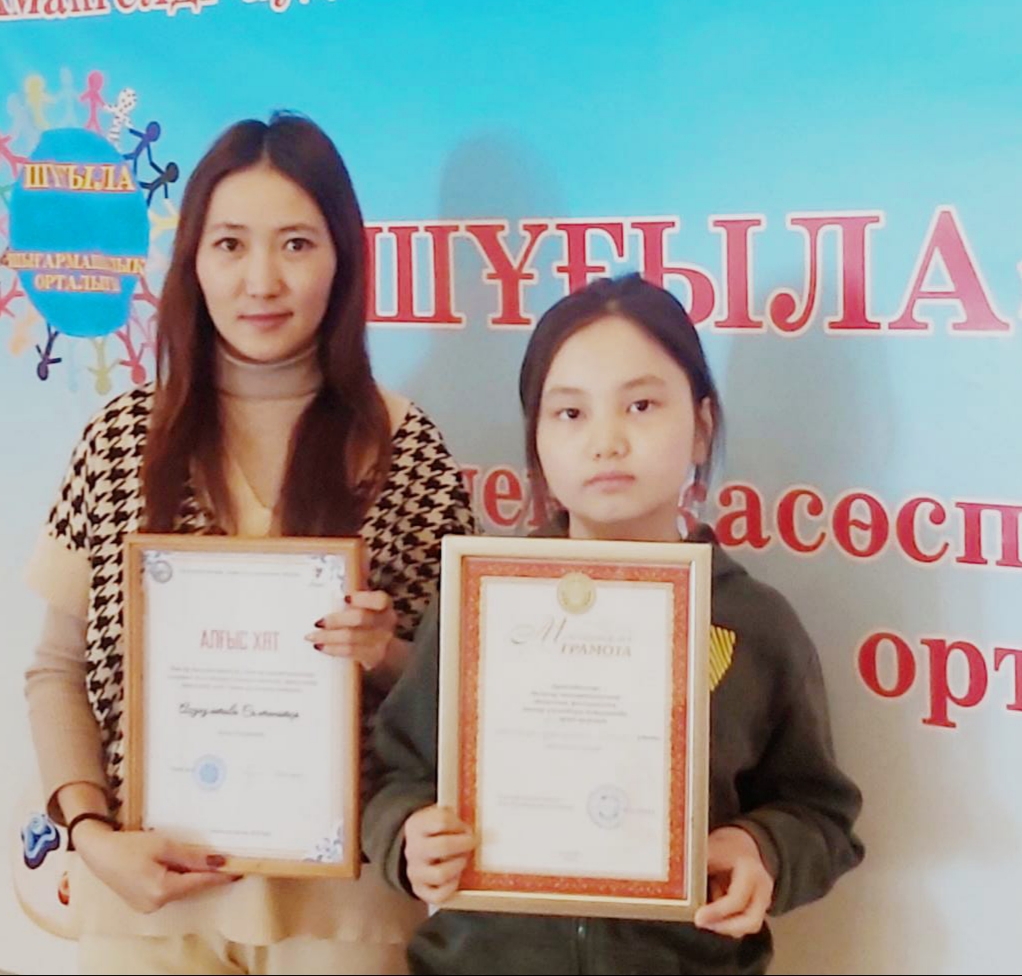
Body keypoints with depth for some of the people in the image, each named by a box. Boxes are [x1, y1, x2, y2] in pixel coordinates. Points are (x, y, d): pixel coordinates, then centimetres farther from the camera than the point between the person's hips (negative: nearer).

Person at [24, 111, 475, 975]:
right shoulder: (124, 438, -1)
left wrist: (386, 657, -18)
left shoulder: (408, 450, -4)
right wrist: (91, 831, -10)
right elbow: (58, 671, 3)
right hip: (151, 887, 1)